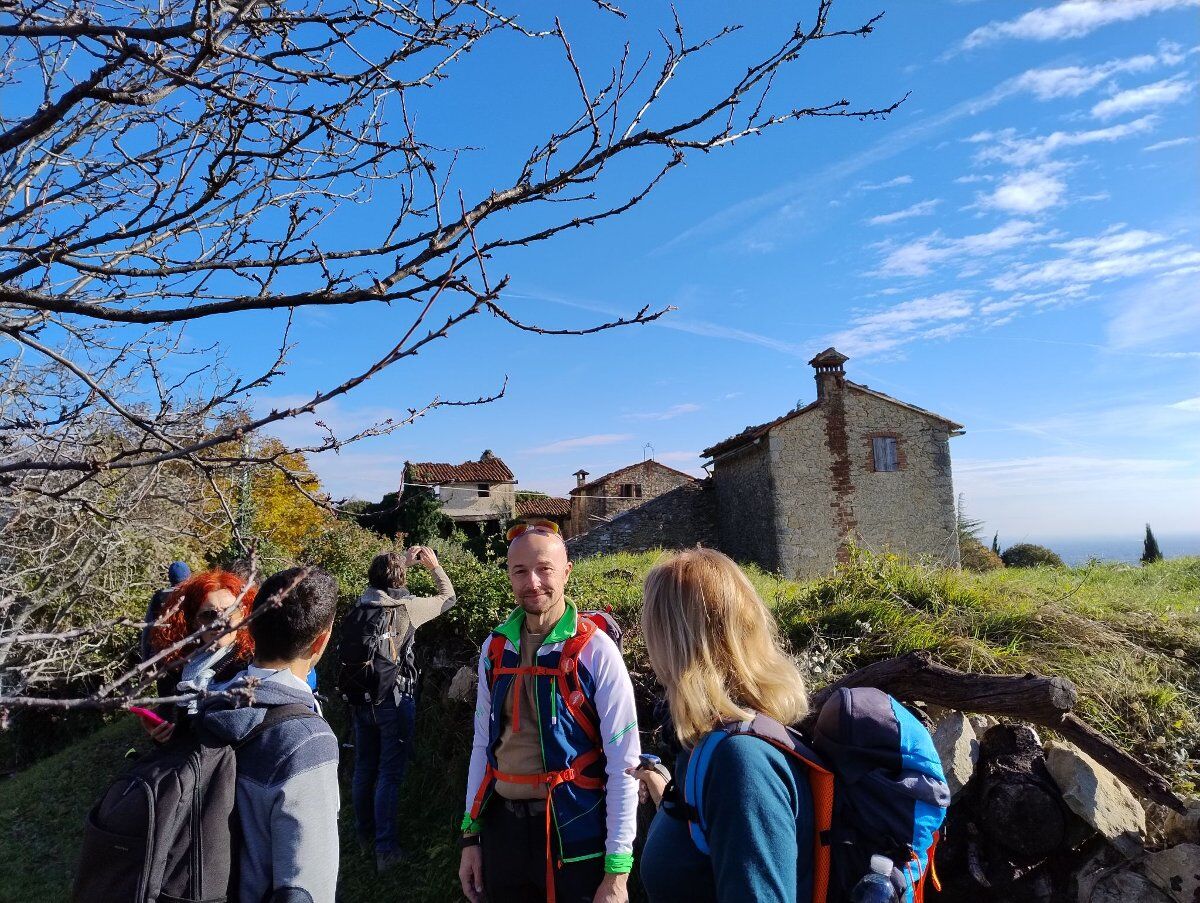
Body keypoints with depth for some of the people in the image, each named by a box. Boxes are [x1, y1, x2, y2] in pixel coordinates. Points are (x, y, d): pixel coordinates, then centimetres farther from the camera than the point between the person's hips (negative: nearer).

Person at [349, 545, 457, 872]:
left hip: (361, 699, 6)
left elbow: (381, 587, 23)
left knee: (364, 769, 18)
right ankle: (386, 848, 6)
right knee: (390, 774, 2)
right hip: (394, 701, -6)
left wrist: (405, 562, 27)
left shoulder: (362, 604, -2)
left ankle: (365, 834, 34)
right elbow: (447, 596, 0)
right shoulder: (407, 607, -15)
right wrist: (433, 565, 13)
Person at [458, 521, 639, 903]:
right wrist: (471, 834, 10)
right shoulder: (495, 647, 0)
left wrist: (618, 870, -13)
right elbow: (483, 743, 9)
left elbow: (623, 764, -13)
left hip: (573, 830, -4)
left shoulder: (595, 650, -14)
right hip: (502, 827, 4)